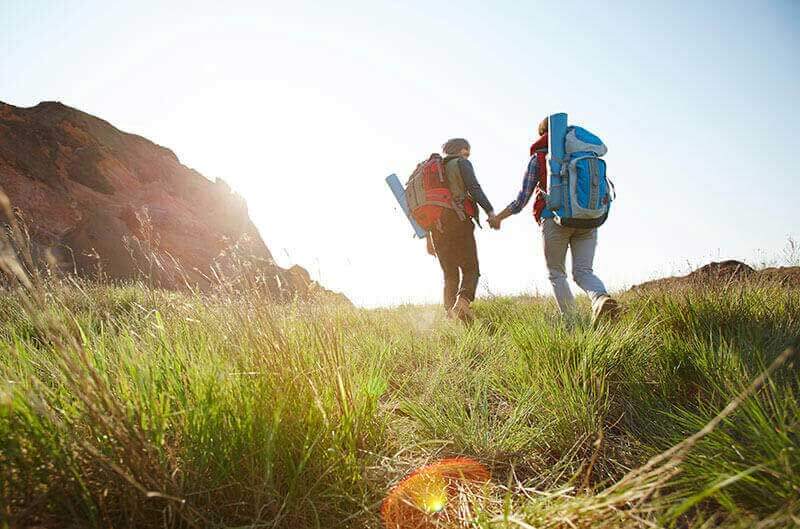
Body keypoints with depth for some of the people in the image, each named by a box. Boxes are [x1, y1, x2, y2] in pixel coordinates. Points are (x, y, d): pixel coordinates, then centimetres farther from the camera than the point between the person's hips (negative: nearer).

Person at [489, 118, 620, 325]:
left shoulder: (539, 157, 7)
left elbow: (522, 198, 4)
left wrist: (498, 217, 16)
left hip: (555, 218, -3)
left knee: (556, 273, 8)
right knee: (583, 271, 4)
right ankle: (601, 298, -27)